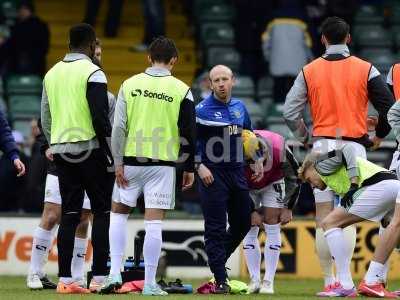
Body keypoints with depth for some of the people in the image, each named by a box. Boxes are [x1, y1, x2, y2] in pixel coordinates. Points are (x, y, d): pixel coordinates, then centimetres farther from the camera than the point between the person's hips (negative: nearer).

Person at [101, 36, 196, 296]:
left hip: (131, 160, 1)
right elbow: (189, 133, 0)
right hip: (163, 163, -1)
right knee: (154, 223, 0)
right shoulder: (181, 90, -1)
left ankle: (115, 274, 7)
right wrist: (189, 169, 8)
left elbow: (118, 127, -2)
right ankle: (150, 283, 1)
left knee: (119, 213, 16)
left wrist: (118, 163, 2)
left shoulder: (130, 84, 2)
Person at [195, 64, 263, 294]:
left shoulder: (240, 107, 10)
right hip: (212, 174, -6)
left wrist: (257, 159, 20)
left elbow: (248, 135, 25)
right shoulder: (202, 110, -7)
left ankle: (217, 259, 33)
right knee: (216, 229, -4)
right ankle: (220, 280, -1)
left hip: (237, 172, 6)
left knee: (243, 224, 12)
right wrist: (199, 166, -16)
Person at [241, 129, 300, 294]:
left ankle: (269, 281, -8)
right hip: (246, 187, 1)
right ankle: (254, 280, 0)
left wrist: (288, 208, -14)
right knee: (250, 230, -7)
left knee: (272, 228, -9)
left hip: (272, 184, -1)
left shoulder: (278, 148, -37)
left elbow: (293, 178, -18)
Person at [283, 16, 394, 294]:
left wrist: (307, 138, 14)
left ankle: (328, 280, 6)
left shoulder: (309, 71, 2)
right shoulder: (366, 70, -1)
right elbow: (389, 107, -2)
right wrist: (379, 136, 15)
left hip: (322, 147, 1)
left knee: (323, 219, 6)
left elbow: (290, 112, -1)